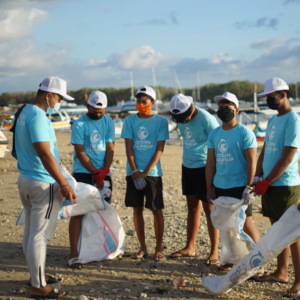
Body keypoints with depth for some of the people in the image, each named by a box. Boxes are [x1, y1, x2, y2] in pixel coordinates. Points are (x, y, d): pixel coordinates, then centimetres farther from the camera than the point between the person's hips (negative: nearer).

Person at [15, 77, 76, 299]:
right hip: (43, 184, -10)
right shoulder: (38, 116, -19)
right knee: (40, 235, -3)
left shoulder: (25, 112, 12)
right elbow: (45, 155, -25)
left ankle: (36, 276, 29)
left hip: (26, 179, 10)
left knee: (31, 231, 16)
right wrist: (64, 185, -23)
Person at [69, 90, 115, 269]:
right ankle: (74, 254, -9)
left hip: (104, 173, 5)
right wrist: (95, 173, -11)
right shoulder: (80, 124, -6)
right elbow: (80, 153, -9)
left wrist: (104, 171, -11)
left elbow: (110, 149, 3)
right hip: (83, 172, -4)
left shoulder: (109, 123, 7)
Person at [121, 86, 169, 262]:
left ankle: (159, 249, 9)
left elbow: (159, 149, -6)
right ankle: (143, 248, 16)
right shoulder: (130, 121, 4)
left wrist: (145, 172, -13)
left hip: (153, 173, -2)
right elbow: (129, 147, 1)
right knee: (137, 209, 6)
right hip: (134, 172, 2)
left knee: (157, 210, 1)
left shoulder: (161, 121, -2)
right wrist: (135, 171, -10)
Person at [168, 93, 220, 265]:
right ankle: (190, 247, 23)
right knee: (192, 207, 14)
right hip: (187, 166, 7)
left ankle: (215, 251, 5)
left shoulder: (206, 119, -17)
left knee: (209, 209, -2)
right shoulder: (180, 118, 3)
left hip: (205, 167, -7)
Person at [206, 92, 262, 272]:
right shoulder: (214, 134, 10)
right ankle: (231, 260, 23)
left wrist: (248, 186, -16)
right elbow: (210, 162, 12)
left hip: (239, 187, -6)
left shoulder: (245, 133, -7)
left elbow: (251, 161, -11)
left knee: (247, 225, -4)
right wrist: (209, 187, 8)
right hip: (220, 187, 6)